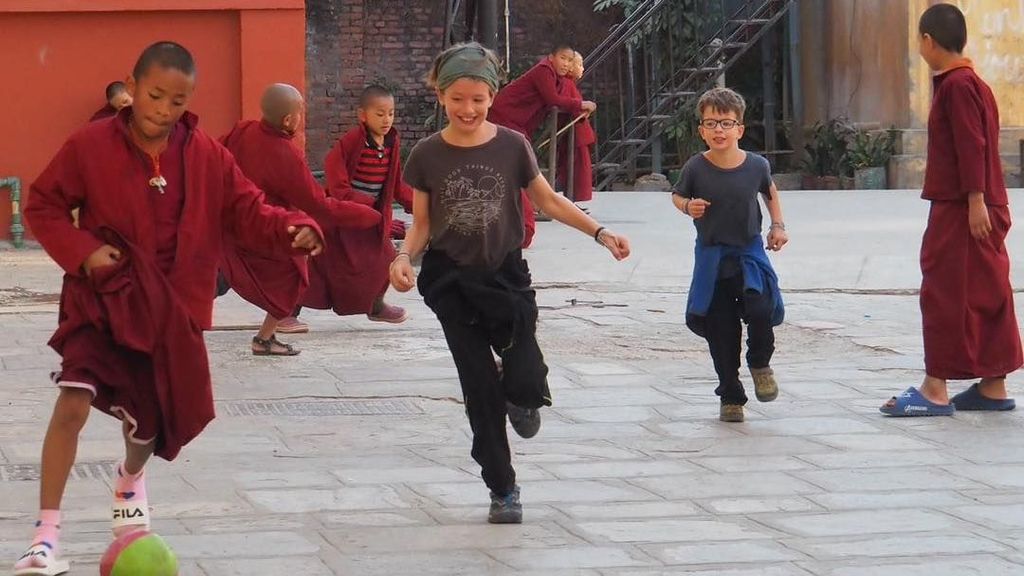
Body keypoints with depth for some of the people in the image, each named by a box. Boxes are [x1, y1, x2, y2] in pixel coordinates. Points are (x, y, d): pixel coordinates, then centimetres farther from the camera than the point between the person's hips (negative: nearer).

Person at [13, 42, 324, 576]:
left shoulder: (207, 157, -5)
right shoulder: (91, 146, -11)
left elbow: (247, 212, -3)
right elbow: (43, 205, -2)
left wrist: (295, 230, -23)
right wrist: (81, 250, -18)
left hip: (171, 309, 3)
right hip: (103, 297, -3)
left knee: (150, 419, 16)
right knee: (74, 400, -23)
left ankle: (131, 477, 55)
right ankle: (46, 533, -16)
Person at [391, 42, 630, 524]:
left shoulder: (512, 146, -4)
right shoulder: (427, 156, -3)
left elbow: (548, 200, 7)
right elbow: (421, 225, 4)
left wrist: (600, 233, -2)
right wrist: (404, 257, -15)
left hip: (506, 276, 0)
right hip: (452, 282, 0)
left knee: (526, 384, -15)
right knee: (481, 389, 0)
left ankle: (520, 399, 25)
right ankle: (503, 490, 14)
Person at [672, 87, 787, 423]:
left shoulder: (756, 165, -5)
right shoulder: (696, 168, -9)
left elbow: (770, 191, 16)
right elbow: (677, 195, 8)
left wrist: (778, 225, 8)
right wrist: (688, 206, -12)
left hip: (750, 251, 0)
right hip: (711, 255, 0)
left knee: (761, 309, -22)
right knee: (721, 331, 3)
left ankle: (760, 363, 9)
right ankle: (730, 397, 18)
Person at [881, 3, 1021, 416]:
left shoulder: (957, 85, -14)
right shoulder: (970, 81, 16)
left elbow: (972, 146, -21)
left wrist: (976, 201, -23)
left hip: (962, 211, -10)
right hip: (982, 210, 10)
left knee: (945, 293, -7)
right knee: (988, 295, 10)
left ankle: (935, 389, -7)